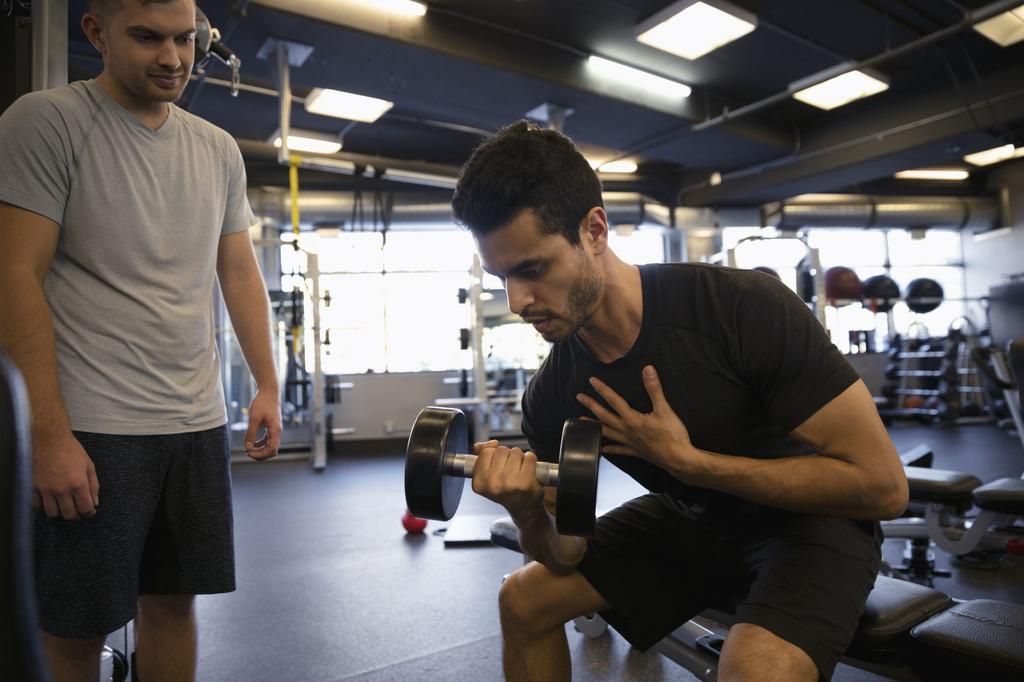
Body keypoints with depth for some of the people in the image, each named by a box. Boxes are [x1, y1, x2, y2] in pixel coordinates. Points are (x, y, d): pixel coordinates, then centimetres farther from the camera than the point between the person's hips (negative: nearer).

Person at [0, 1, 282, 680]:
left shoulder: (220, 150, 10)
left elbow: (241, 275, 13)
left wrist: (268, 386, 6)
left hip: (198, 422, 5)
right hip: (92, 427, -4)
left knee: (174, 599, 13)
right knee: (76, 627, 6)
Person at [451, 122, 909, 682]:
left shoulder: (743, 308, -31)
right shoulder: (552, 393, -14)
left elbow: (882, 485, -27)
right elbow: (567, 554, -5)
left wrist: (685, 458, -29)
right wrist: (528, 511, -29)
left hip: (807, 520, -5)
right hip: (689, 520, 5)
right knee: (525, 600, 2)